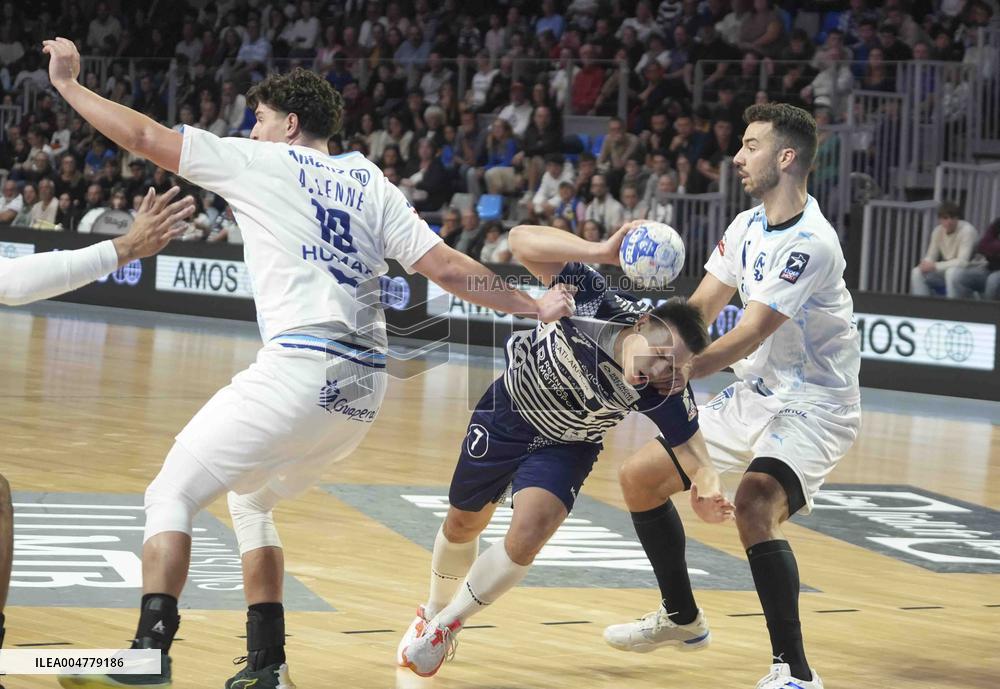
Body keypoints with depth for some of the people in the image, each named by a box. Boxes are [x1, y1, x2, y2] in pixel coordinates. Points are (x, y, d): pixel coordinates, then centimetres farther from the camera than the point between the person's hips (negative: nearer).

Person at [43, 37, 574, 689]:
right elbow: (447, 267, 10)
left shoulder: (261, 162, 6)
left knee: (172, 495, 2)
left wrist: (68, 83, 19)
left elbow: (146, 137, 7)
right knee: (250, 499, 26)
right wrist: (533, 305, 17)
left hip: (299, 368, -7)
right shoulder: (371, 184, 18)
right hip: (365, 386, 7)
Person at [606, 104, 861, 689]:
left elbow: (751, 334, -28)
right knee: (640, 478, 11)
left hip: (813, 407, -9)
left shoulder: (810, 243, -22)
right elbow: (699, 309, 6)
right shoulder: (747, 227, 5)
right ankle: (680, 615, 30)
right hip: (754, 397, 9)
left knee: (754, 505, -34)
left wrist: (684, 371, -36)